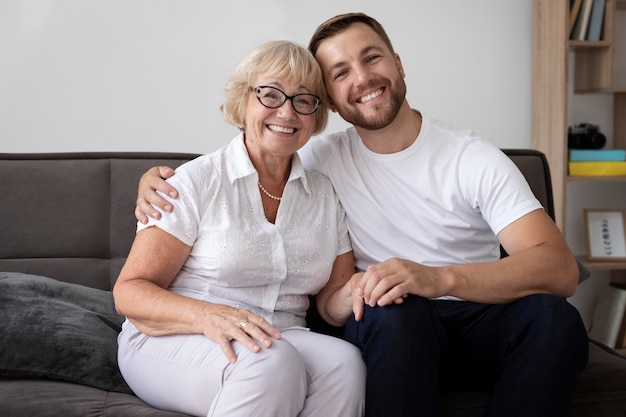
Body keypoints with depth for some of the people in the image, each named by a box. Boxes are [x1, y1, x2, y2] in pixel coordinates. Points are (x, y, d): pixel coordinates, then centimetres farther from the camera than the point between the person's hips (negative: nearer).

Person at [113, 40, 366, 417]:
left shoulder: (325, 195, 12)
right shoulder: (197, 181, -3)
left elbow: (332, 304, 12)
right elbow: (130, 292, -7)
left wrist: (356, 293, -13)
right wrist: (207, 315, -27)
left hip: (283, 341, 4)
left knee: (344, 361, -29)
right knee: (272, 362, -36)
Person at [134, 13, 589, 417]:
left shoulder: (475, 159, -4)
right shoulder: (323, 159, 4)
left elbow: (560, 269, -17)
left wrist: (439, 277, -34)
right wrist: (156, 177, -10)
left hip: (480, 318, 1)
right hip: (389, 332, 0)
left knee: (554, 316, -31)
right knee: (394, 307, -35)